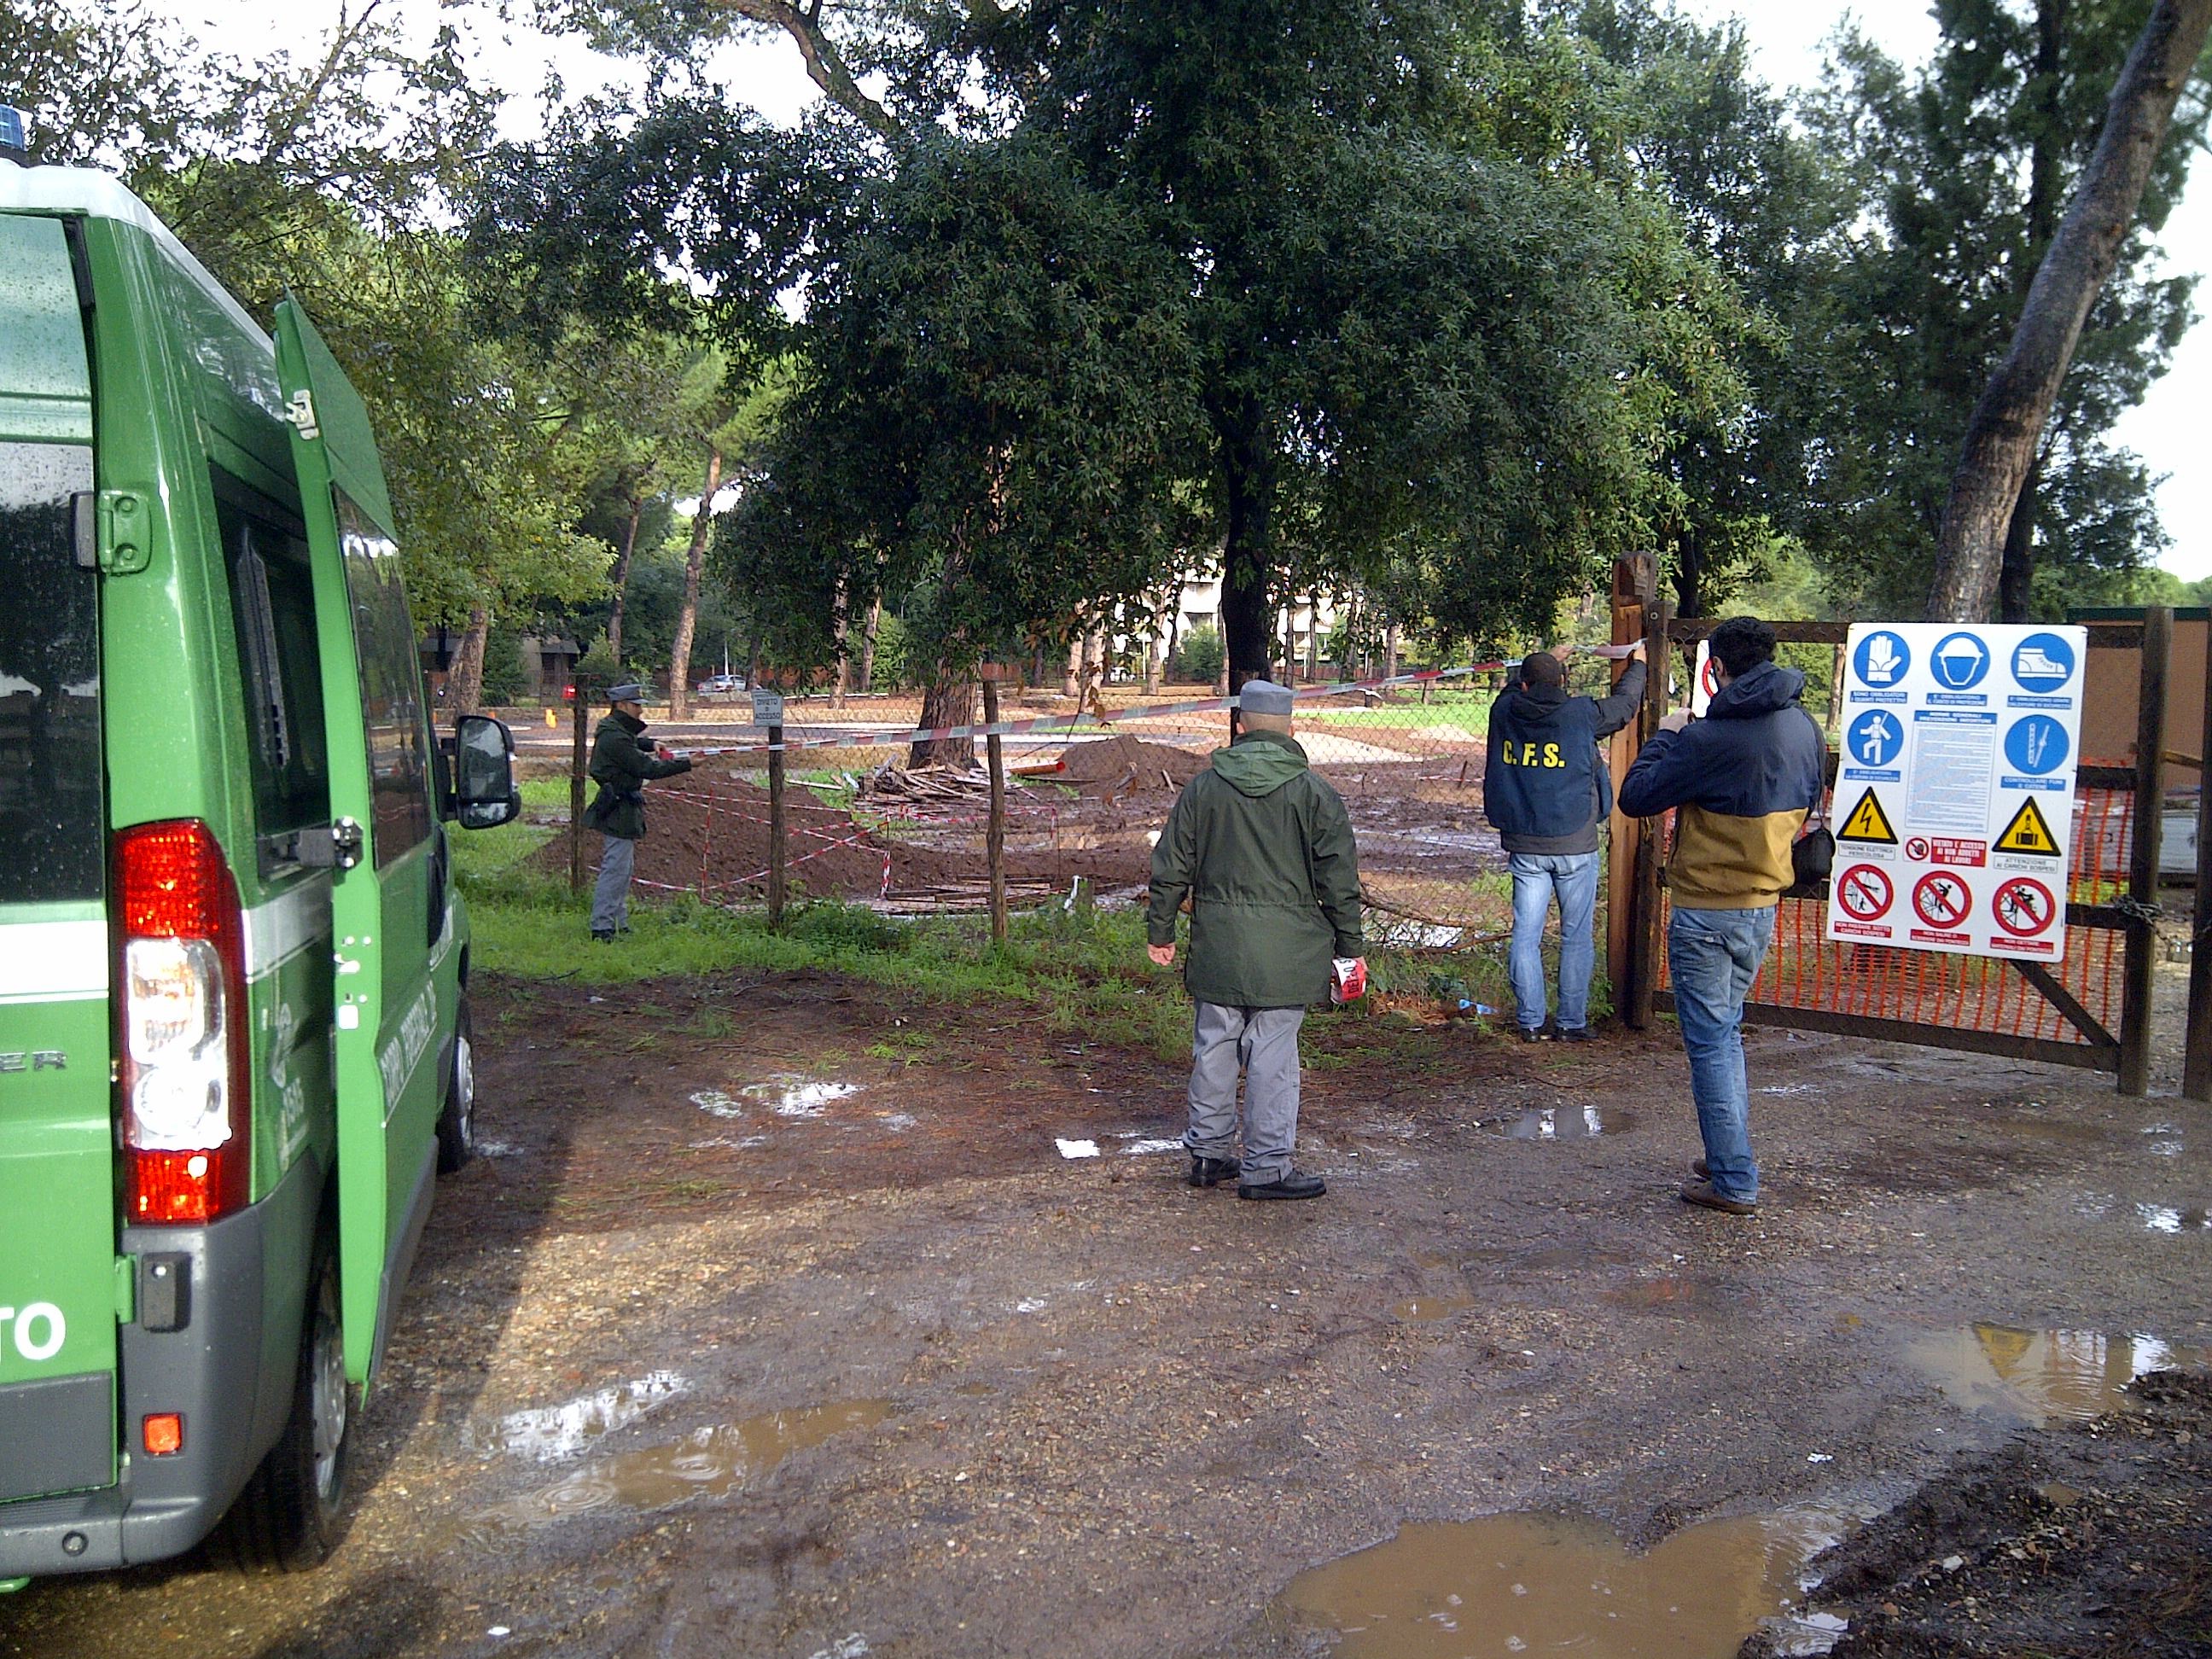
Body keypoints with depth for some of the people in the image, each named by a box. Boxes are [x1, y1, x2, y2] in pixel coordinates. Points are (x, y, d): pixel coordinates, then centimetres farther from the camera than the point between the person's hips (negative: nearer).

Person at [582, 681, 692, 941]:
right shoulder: (614, 738, -20)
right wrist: (686, 764, -22)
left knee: (625, 868, 17)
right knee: (615, 869, -10)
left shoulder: (619, 731, 12)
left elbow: (633, 742, 36)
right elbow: (646, 769, -23)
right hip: (619, 810, -11)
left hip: (622, 809, 11)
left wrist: (650, 745, 15)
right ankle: (602, 927, -8)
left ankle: (620, 923, 24)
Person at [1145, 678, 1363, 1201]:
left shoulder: (1202, 788, 3)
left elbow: (1171, 869, 7)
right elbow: (1339, 879, -2)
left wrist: (1160, 931, 18)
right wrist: (1350, 947, 6)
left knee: (1214, 1048, 13)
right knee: (1272, 1055, 1)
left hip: (1216, 945, 3)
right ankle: (1267, 1167, 7)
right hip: (1286, 951, -3)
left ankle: (1208, 1152, 23)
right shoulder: (1314, 793, -4)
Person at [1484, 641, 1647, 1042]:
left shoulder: (1504, 712, -2)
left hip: (1524, 847, 2)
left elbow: (1515, 689, 23)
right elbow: (1625, 702, 10)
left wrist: (1548, 659, 36)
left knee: (1526, 934, 6)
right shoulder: (1581, 714, -9)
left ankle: (1530, 1021, 9)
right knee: (1576, 936, 7)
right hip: (1575, 846, -2)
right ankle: (1572, 1023, 10)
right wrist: (1638, 664, 29)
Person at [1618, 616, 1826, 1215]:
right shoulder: (1806, 729, 2)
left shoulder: (1710, 738, -22)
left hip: (1708, 912, -7)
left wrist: (1665, 736, 1)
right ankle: (1728, 1158, 30)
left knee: (1711, 1043, 2)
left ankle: (1733, 1182, 6)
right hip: (1764, 906, 8)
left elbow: (1635, 797, -13)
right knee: (1725, 1033, 22)